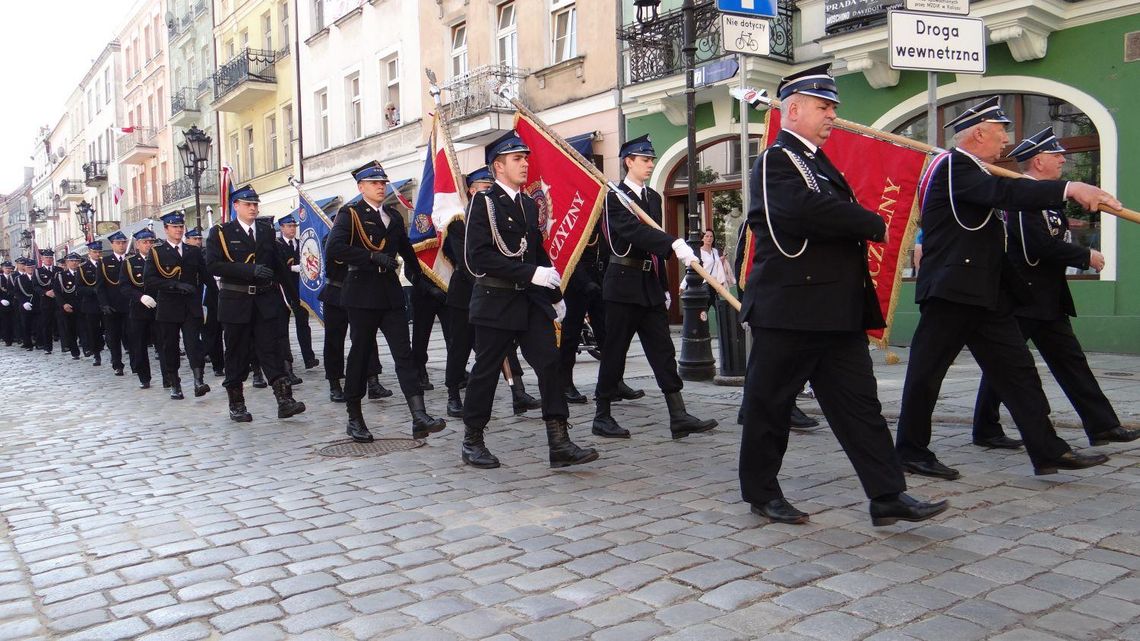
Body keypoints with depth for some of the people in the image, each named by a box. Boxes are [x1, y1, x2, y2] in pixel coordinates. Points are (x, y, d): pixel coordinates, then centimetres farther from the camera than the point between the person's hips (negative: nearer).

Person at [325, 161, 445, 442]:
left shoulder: (394, 216, 17)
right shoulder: (350, 214, -2)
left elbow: (406, 249, 31)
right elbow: (334, 248, -18)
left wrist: (417, 275, 28)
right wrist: (372, 256, -21)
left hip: (391, 293, 5)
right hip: (362, 294, -5)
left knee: (404, 354, -5)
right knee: (360, 354, 3)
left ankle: (419, 417, -12)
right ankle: (354, 419, 16)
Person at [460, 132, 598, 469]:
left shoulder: (529, 204, 15)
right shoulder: (484, 202, -7)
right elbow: (481, 256, -18)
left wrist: (555, 295, 18)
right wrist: (531, 273, -23)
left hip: (532, 301, 6)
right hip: (496, 301, -6)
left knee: (550, 363, -2)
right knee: (486, 370, 4)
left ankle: (559, 444, 0)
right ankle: (472, 441, 20)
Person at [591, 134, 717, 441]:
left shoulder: (653, 197, 15)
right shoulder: (614, 197, -8)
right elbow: (635, 231, -25)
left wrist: (664, 287, 17)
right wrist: (675, 244, -37)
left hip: (651, 286, 7)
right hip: (623, 285, -7)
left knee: (663, 351, 4)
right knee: (615, 352, 0)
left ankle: (679, 417, 4)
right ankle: (601, 416, 12)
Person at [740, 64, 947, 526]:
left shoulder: (815, 160, 20)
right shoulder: (777, 161, -10)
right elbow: (812, 210, -26)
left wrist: (864, 224, 2)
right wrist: (875, 225, -13)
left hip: (837, 310, 9)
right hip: (789, 309, -9)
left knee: (858, 400, 7)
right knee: (771, 401, 4)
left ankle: (888, 496, 10)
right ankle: (761, 492, 18)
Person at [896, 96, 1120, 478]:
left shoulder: (972, 170, 21)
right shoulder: (952, 166, -12)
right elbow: (1004, 192, -26)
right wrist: (1070, 189, -30)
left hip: (985, 293, 10)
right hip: (950, 290, -10)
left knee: (1017, 369, 7)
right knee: (927, 372, 0)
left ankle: (1048, 451, 10)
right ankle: (910, 450, 12)